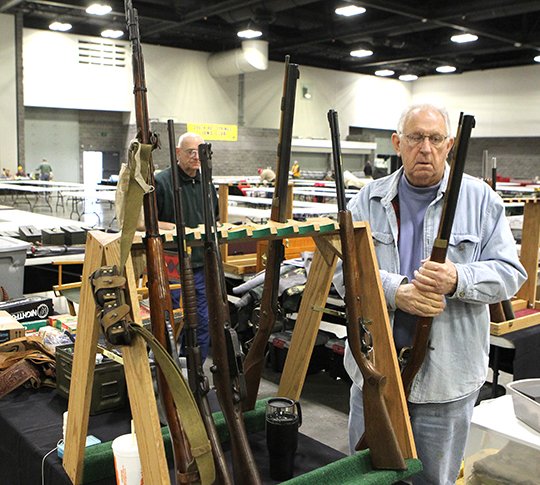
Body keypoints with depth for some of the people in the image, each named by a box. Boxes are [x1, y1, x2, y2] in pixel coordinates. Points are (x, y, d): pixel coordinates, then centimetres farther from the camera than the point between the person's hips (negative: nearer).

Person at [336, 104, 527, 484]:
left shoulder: (480, 199, 0)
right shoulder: (369, 200, 3)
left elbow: (510, 273, -4)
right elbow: (344, 267, -6)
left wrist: (457, 280, -23)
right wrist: (396, 292, -23)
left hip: (448, 374, -1)